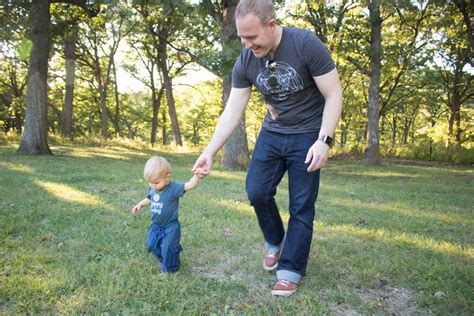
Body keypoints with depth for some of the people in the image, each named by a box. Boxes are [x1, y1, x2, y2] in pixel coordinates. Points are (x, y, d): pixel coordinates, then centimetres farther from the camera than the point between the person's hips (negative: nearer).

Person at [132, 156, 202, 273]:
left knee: (168, 248, 4)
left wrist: (196, 176, -54)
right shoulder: (152, 188, -5)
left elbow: (189, 185, -37)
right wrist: (140, 205, 3)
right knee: (151, 244, 19)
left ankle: (170, 268, 31)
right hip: (156, 225, 7)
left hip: (170, 227, -7)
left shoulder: (173, 188, -25)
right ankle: (163, 258, 47)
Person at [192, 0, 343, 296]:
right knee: (257, 191, -3)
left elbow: (334, 95, -18)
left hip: (307, 135, -4)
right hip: (272, 133, 4)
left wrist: (323, 140, -27)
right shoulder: (245, 62, -10)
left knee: (301, 205, -2)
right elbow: (232, 112, -6)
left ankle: (291, 271, 11)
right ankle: (275, 242, 25)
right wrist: (210, 152, -13)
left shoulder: (306, 44, -22)